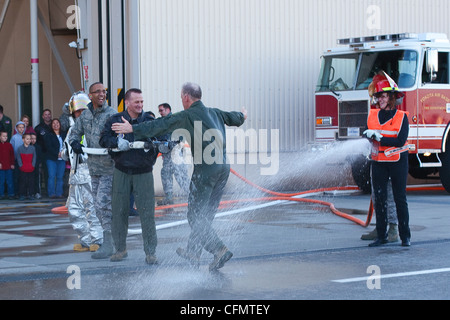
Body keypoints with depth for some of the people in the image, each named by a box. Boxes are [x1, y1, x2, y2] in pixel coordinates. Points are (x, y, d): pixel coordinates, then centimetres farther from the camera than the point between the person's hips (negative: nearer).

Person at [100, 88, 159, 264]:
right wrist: (117, 142, -20)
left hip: (143, 172, -1)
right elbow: (103, 139, -1)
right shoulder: (116, 120, 3)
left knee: (147, 212, -4)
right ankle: (120, 249, 19)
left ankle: (150, 252, 4)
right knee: (119, 211, 5)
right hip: (121, 172, 1)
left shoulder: (149, 121, -1)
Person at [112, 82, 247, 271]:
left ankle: (220, 250, -14)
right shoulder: (216, 113, 14)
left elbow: (160, 126, -10)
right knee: (205, 214, 16)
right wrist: (243, 115, 55)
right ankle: (193, 252, 28)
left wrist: (133, 129, -7)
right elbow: (237, 119, 32)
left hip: (206, 169, -8)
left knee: (195, 215, -1)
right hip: (224, 168, 8)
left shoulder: (188, 115, -6)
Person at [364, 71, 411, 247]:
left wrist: (379, 139, -20)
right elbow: (368, 134, 9)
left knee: (400, 199, 1)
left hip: (398, 162, -4)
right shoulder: (373, 115, 7)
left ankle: (405, 236, 8)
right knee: (379, 199, 3)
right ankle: (381, 236, 9)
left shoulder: (401, 117, -6)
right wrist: (371, 136, -14)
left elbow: (400, 141, -15)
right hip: (378, 162, 4)